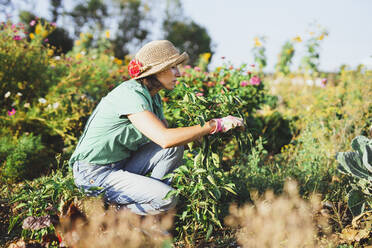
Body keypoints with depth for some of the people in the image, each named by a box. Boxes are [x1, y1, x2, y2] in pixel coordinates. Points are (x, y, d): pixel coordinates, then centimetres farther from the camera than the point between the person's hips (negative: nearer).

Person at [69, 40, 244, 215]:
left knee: (175, 148, -7)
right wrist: (215, 125, -32)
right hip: (93, 173, -9)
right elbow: (165, 139, -36)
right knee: (167, 199, -22)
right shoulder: (131, 94, -25)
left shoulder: (153, 96, 5)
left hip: (122, 164, 9)